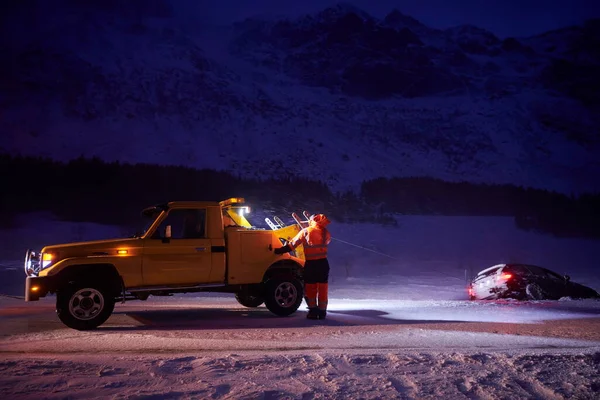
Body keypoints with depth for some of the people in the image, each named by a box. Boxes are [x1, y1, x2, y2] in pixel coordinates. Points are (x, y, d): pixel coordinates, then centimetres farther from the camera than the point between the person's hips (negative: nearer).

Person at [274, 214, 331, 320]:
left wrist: (279, 251, 5)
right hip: (323, 263, 2)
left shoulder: (306, 232, -3)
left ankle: (313, 311, 7)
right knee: (323, 288, 10)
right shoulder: (326, 233, 3)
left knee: (310, 288, 10)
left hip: (310, 264, -2)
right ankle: (322, 311, 11)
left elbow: (292, 244, -2)